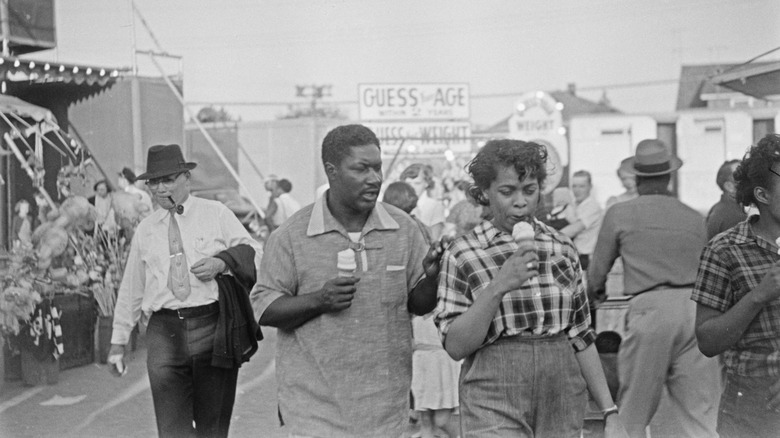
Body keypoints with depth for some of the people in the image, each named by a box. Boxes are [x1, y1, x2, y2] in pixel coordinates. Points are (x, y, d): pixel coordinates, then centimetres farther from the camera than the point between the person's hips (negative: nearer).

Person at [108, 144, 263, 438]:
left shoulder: (216, 214, 6)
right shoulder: (145, 230, 14)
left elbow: (254, 253, 3)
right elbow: (130, 289, 18)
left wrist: (222, 261, -16)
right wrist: (118, 341, 20)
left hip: (214, 328, -1)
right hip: (165, 330, 2)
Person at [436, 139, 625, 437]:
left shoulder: (563, 249, 6)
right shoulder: (462, 254, -4)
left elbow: (582, 338, 10)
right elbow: (455, 346, -9)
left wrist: (610, 412, 8)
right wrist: (498, 287, -19)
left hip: (563, 404, 3)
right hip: (495, 404, -3)